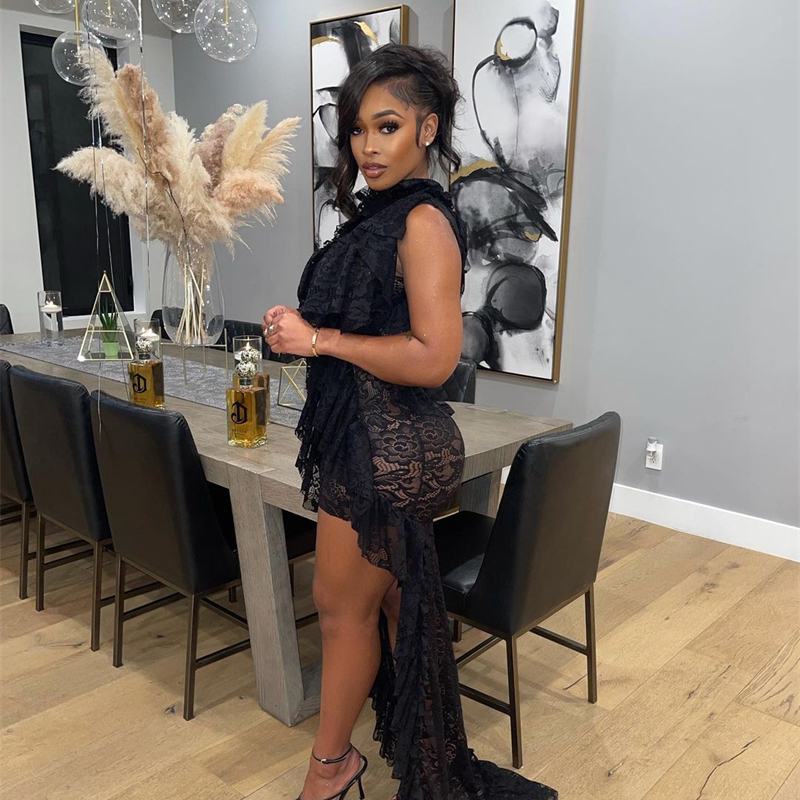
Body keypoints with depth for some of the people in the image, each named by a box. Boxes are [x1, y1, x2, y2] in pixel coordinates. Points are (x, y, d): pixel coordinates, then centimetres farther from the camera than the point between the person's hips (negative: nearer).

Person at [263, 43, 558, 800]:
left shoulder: (424, 220, -16)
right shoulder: (379, 215, 11)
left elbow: (433, 356, -24)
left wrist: (320, 339, -20)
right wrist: (302, 331, 11)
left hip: (391, 447, -9)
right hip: (366, 440, 9)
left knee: (343, 606, 7)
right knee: (391, 599, 19)